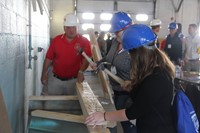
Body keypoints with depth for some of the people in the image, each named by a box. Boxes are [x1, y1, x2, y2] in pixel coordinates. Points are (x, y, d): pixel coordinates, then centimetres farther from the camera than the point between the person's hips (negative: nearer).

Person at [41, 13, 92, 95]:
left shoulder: (84, 41, -4)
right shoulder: (56, 40, 3)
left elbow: (86, 59, -10)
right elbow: (49, 58, 6)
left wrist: (81, 71, -27)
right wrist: (44, 74, 1)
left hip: (73, 81, -2)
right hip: (56, 80, 2)